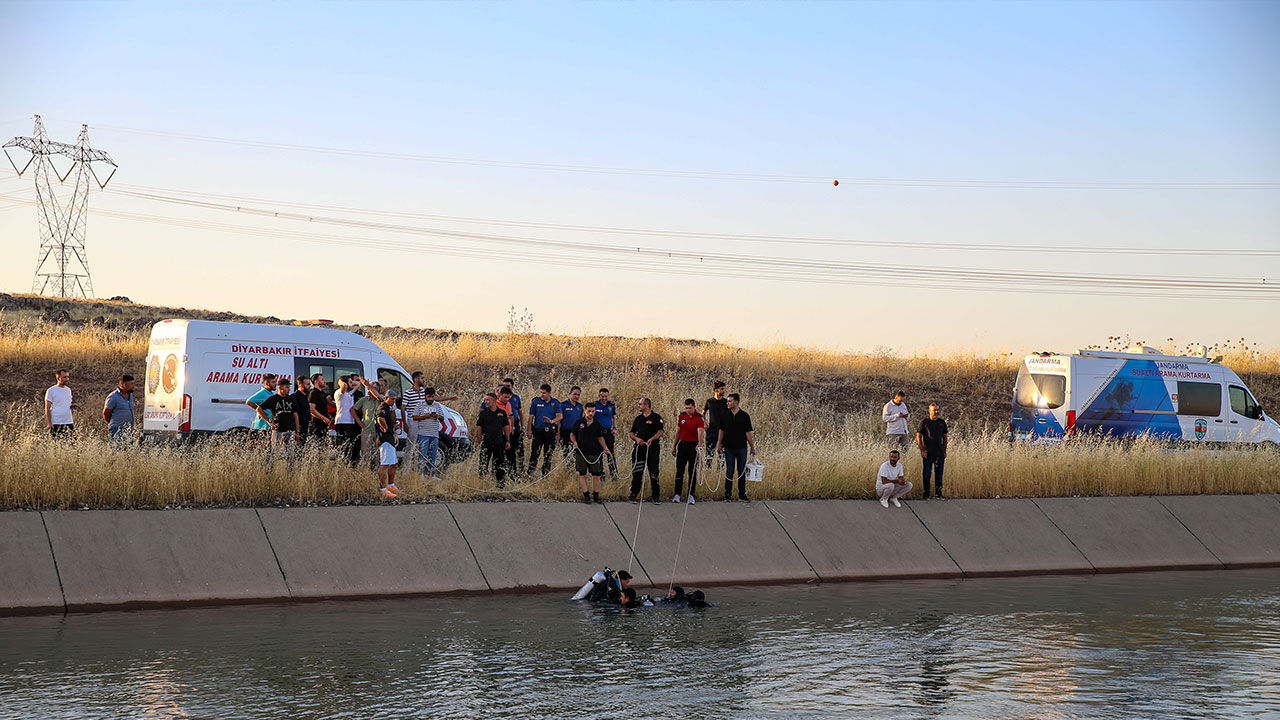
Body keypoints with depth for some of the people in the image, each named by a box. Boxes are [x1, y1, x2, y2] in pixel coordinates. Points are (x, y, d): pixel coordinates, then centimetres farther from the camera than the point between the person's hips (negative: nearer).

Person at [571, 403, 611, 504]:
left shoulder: (597, 424, 8)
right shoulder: (579, 422, 2)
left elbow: (600, 437, 17)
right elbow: (572, 435, 8)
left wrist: (605, 447, 4)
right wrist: (574, 442, -11)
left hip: (594, 453, 2)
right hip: (581, 453, -2)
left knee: (596, 474, 0)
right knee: (582, 474, -1)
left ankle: (596, 495, 7)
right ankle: (585, 495, 4)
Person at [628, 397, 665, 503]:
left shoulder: (656, 417, 1)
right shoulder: (638, 418, 16)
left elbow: (660, 432, -10)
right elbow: (632, 433, 16)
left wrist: (651, 439, -27)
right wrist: (636, 439, -6)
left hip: (653, 448, -4)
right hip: (639, 447, 4)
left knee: (654, 472, 1)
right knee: (637, 473, -1)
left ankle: (656, 495, 9)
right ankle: (634, 495, 4)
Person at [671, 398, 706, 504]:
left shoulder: (699, 418, -11)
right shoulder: (681, 416, 5)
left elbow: (700, 431, -26)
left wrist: (700, 443, -43)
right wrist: (674, 446, 18)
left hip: (693, 446, -4)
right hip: (682, 444, 4)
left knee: (693, 471, 1)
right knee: (679, 470, 3)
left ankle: (691, 495, 7)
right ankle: (677, 494, 7)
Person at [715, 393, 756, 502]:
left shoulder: (744, 416, -2)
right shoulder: (725, 416, 3)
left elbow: (748, 432, 0)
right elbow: (722, 431, 10)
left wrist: (752, 447, -1)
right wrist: (719, 445, 6)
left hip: (742, 448, -1)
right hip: (729, 448, 1)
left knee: (742, 472, 3)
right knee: (729, 472, 2)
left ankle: (742, 495, 11)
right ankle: (728, 494, 9)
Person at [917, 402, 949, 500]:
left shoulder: (942, 422, 9)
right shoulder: (924, 422, -1)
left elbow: (945, 437, 15)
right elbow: (918, 437, -1)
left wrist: (944, 451, 10)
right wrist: (922, 450, -8)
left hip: (940, 453, 3)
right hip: (928, 453, -3)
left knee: (939, 474, 6)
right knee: (927, 474, -1)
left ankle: (939, 494, 13)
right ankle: (926, 495, 6)